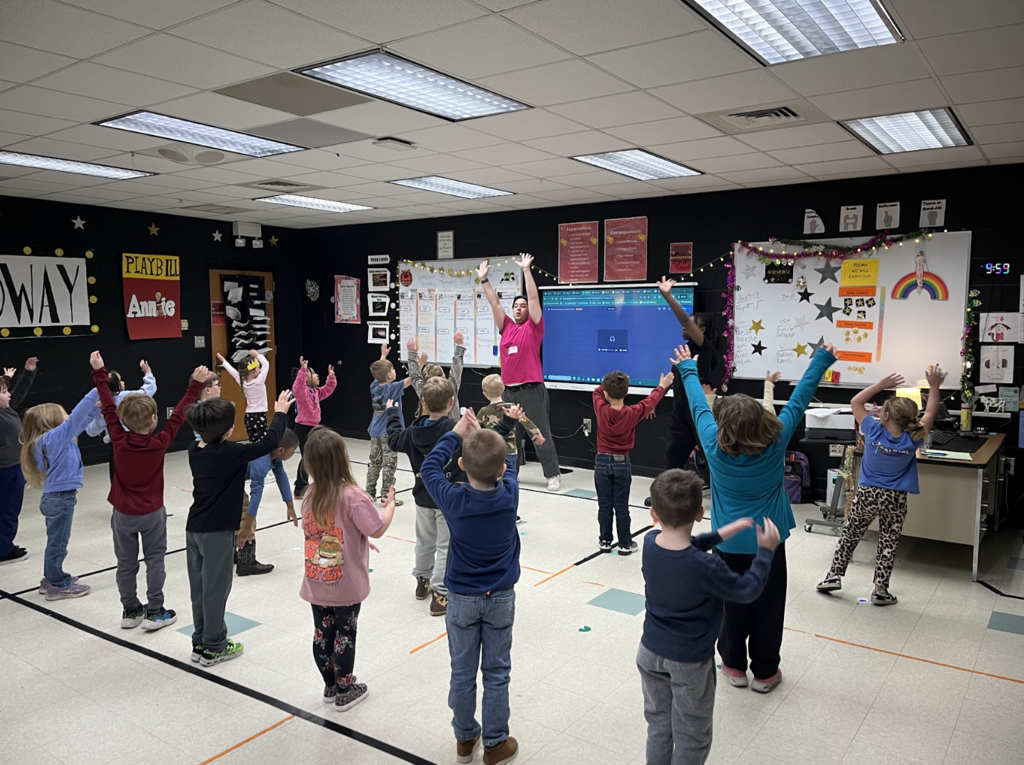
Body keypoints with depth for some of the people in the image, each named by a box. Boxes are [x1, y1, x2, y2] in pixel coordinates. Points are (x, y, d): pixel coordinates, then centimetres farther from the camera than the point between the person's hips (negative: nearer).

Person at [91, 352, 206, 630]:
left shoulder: (118, 440, -13)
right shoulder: (160, 443, -17)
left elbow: (108, 407, -6)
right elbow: (179, 414, -11)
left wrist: (100, 373, 1)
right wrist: (195, 385, -7)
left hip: (123, 514, 2)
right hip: (152, 513, -2)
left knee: (126, 563, 12)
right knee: (154, 560, 8)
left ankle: (131, 611, 23)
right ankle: (154, 612, 11)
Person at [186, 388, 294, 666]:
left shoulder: (194, 450, 1)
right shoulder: (231, 453, -19)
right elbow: (270, 442, -13)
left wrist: (209, 412, 23)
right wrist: (280, 412, -2)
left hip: (194, 529, 8)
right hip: (217, 532, -7)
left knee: (200, 587, 16)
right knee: (215, 589, 5)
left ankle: (200, 642, 28)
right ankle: (213, 648, 18)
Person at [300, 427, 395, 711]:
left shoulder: (310, 496, -2)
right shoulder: (352, 496, -22)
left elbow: (314, 532, 8)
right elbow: (378, 529, -21)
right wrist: (390, 504, -3)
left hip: (317, 583, 5)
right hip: (346, 584, -5)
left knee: (322, 634, 17)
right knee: (344, 635, 10)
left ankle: (330, 687, 34)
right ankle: (345, 692, 24)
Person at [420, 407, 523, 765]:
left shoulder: (454, 500, -21)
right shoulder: (509, 496, -18)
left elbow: (430, 466, -3)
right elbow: (507, 464, 3)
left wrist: (457, 433, 1)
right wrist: (488, 436, 9)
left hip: (462, 599, 0)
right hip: (500, 598, 1)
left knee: (463, 672, 15)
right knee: (496, 673, 13)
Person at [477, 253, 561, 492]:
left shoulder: (533, 327, 0)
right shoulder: (506, 327, 12)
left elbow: (534, 298, -7)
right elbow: (494, 303, 12)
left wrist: (526, 270, -10)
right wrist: (484, 279, 7)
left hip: (531, 389, -5)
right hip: (508, 389, 6)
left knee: (541, 435, -3)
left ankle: (553, 475, 3)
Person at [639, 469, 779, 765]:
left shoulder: (650, 542, -14)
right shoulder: (707, 568, -31)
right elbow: (747, 590, -14)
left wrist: (721, 534, 4)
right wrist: (766, 550, -3)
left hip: (650, 651, 5)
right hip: (689, 662, -5)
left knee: (658, 723, 22)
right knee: (691, 735, 15)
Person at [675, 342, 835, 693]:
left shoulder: (715, 447, -19)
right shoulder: (776, 443, -18)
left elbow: (699, 406, -4)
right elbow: (798, 400, -8)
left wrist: (688, 369, 11)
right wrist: (822, 360, 4)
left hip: (728, 543, 1)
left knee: (732, 606, 15)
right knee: (767, 608, 13)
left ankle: (734, 666, 29)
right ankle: (764, 672, 25)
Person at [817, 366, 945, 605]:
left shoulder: (874, 431, -16)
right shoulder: (912, 440, -13)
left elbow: (855, 402, -5)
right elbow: (930, 413, 1)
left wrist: (882, 385, -7)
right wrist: (934, 386, 2)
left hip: (866, 494, 0)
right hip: (894, 499, 0)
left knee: (849, 535, 14)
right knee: (888, 544, 9)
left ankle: (834, 575, 17)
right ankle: (880, 590, 13)